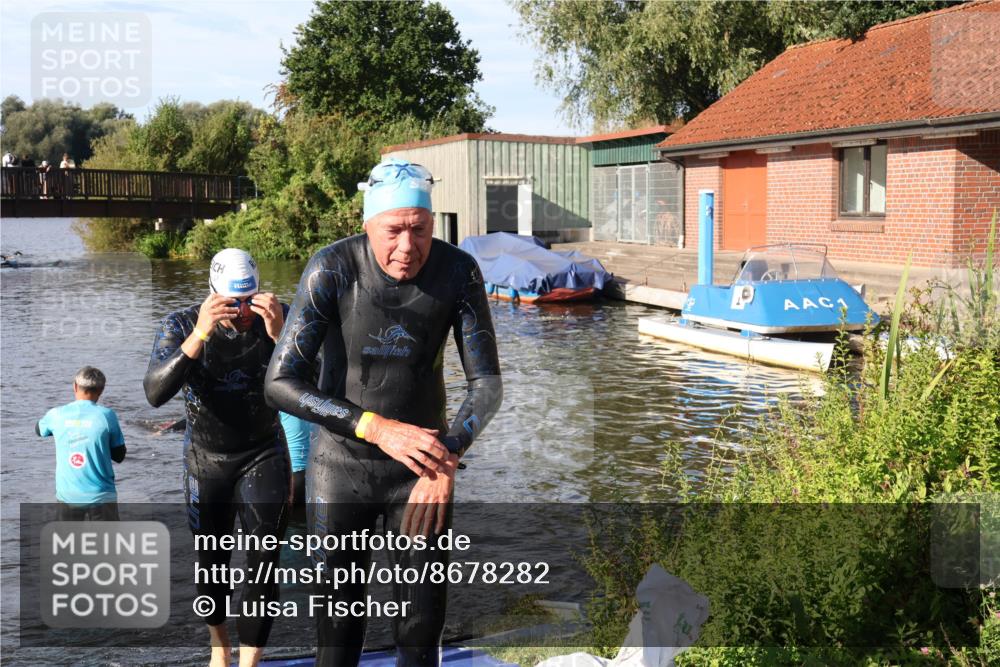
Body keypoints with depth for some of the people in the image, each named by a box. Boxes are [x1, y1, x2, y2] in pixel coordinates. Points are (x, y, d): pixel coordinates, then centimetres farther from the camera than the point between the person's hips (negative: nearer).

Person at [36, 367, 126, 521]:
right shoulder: (107, 415, -9)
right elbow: (119, 456, -1)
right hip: (101, 497, -3)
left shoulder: (56, 414, -2)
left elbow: (39, 430, 23)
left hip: (67, 497, 3)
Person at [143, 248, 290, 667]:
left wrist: (279, 334, -42)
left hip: (264, 456, -1)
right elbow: (155, 393, -31)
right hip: (206, 460, 1)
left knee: (264, 562, -10)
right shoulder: (181, 325, -17)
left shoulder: (278, 318, -17)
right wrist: (199, 336, -43)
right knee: (211, 561, 14)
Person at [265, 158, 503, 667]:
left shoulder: (459, 271, -16)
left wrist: (445, 464, -28)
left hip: (421, 464, 1)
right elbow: (280, 383, -23)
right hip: (341, 467, -1)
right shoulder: (332, 269, -22)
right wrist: (378, 428, -34)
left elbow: (487, 384, -11)